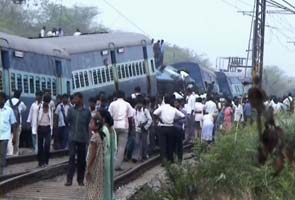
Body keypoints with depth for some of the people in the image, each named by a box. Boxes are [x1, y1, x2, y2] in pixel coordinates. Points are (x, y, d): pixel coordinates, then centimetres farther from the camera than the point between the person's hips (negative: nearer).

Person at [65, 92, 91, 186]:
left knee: (82, 159, 5)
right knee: (72, 157, -9)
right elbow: (67, 121, 0)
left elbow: (89, 125, 5)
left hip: (83, 138, 0)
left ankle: (80, 179, 14)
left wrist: (88, 138, 3)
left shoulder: (86, 111, 4)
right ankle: (69, 179, -9)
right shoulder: (71, 110, 6)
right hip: (72, 137, 0)